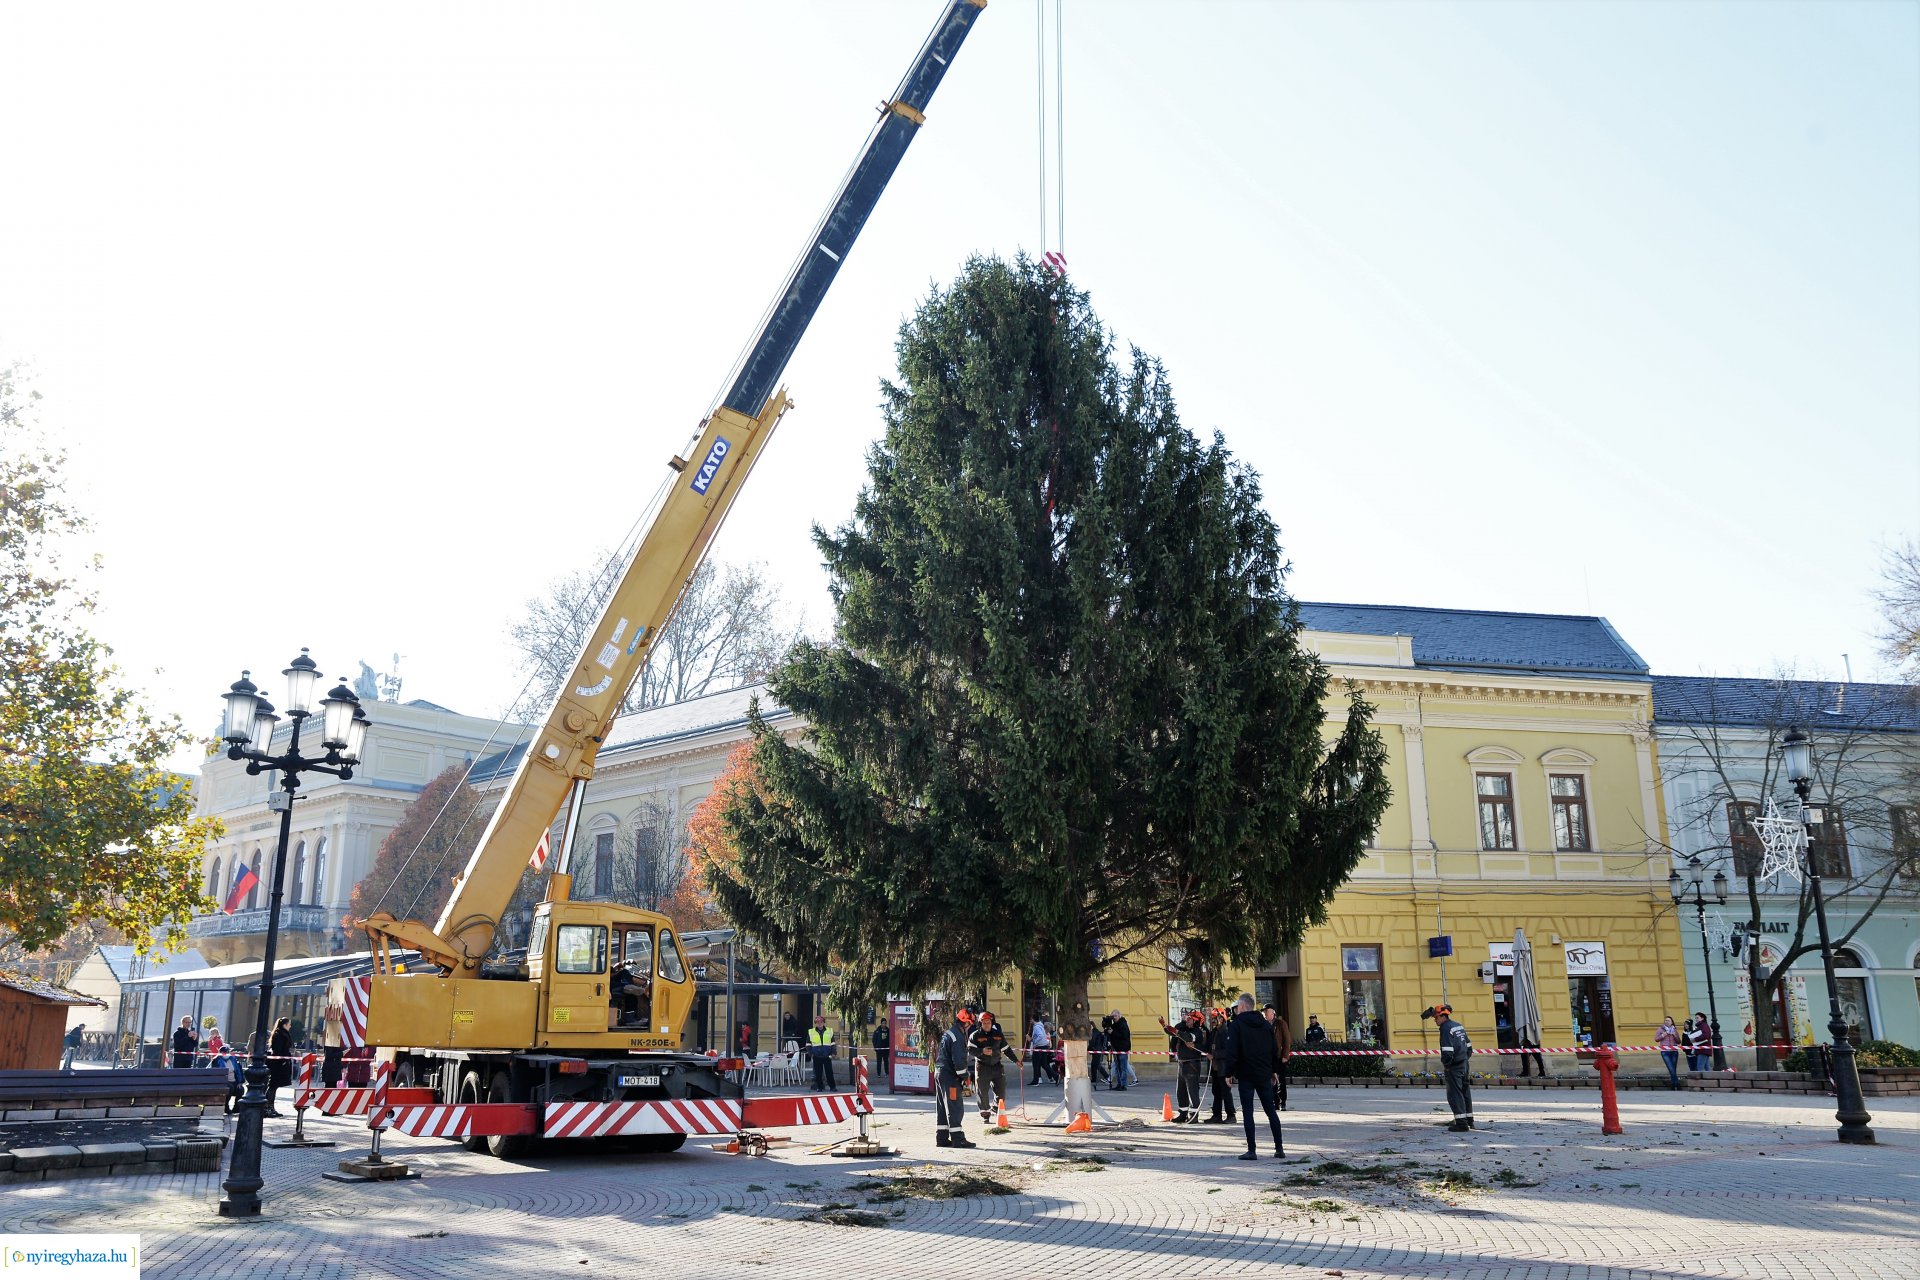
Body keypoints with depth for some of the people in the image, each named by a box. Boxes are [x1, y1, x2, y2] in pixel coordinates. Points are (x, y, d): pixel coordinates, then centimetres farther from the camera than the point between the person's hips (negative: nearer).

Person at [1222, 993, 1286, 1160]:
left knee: (1247, 1112, -1)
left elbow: (1231, 1051, -14)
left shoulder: (1236, 1024, -8)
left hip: (1245, 1075, -5)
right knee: (1271, 1110, 11)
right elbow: (1275, 1049, 13)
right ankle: (1280, 1148, 11)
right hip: (1264, 1074, 5)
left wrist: (1229, 1073, -8)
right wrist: (1274, 1071, 19)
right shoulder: (1266, 1024, 10)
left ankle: (1251, 1151, -3)